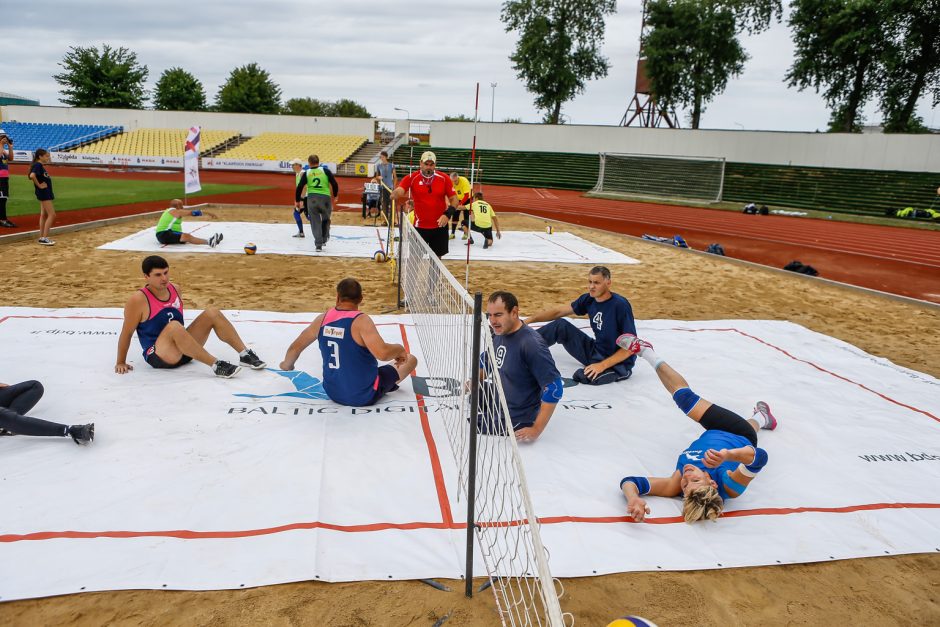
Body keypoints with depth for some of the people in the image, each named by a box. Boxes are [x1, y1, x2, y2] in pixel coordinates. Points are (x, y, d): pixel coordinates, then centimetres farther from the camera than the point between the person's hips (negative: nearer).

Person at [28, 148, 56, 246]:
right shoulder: (38, 165, -16)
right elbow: (32, 175, -32)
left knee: (44, 215, 13)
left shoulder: (41, 165, 13)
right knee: (52, 215, -11)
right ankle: (44, 238, -11)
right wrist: (39, 185, -21)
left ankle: (42, 237, 18)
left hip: (46, 192, 10)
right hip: (43, 192, -10)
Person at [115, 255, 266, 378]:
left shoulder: (174, 289, 5)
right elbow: (126, 333, -7)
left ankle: (245, 354, -13)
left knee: (212, 313, -9)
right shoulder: (139, 300, -14)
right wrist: (121, 362, -2)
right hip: (158, 356, -7)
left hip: (183, 351, 7)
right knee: (174, 326, -37)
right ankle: (216, 366, -36)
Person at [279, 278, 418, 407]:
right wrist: (399, 349, -12)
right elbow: (382, 353, -34)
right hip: (364, 396, -6)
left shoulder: (322, 319, -4)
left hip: (333, 393, 7)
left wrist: (287, 365, 30)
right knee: (411, 359, 9)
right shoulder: (361, 320, -22)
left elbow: (295, 348, 9)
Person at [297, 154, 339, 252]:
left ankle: (318, 244, 2)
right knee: (326, 219, 23)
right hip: (325, 197, -1)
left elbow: (299, 188, 5)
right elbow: (334, 184, 1)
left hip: (311, 198, 1)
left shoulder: (307, 173, 7)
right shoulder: (325, 170, 4)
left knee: (315, 222, 7)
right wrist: (335, 195, 16)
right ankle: (324, 238, 29)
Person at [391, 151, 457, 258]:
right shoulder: (411, 178, -6)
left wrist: (448, 214, -15)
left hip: (439, 226, 1)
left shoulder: (444, 179, -3)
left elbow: (453, 199, 2)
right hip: (420, 226, -1)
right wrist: (395, 195, -43)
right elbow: (399, 191, -18)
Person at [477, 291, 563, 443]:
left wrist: (536, 430, -26)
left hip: (516, 424, -8)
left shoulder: (531, 343, -28)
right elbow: (485, 361, 20)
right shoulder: (499, 333, -3)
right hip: (496, 404, 8)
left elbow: (554, 388, -28)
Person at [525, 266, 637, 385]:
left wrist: (603, 365, -26)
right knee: (560, 325, -5)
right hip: (595, 352, 7)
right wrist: (528, 320, 3)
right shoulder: (589, 299, -3)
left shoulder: (620, 305, -22)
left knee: (584, 376, -36)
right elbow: (559, 311, 8)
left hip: (618, 362, -7)